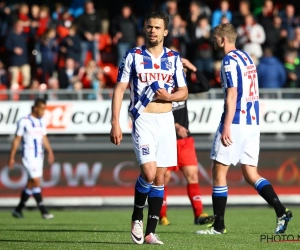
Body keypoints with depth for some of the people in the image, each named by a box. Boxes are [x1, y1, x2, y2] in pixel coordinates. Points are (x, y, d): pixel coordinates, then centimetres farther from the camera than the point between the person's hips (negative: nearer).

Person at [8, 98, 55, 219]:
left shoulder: (41, 121, 10)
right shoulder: (24, 121, -10)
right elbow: (17, 139, -7)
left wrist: (50, 151, 1)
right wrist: (12, 157, -6)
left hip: (39, 156, 7)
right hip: (29, 156, -7)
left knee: (31, 184, 9)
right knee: (37, 182, -11)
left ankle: (18, 209, 19)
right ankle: (43, 211, -10)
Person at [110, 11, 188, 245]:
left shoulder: (174, 58, 8)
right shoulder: (133, 56, 0)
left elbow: (184, 92, 11)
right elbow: (119, 90, -1)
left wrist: (169, 96, -12)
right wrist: (115, 124, -9)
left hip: (166, 120, 4)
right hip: (143, 120, -4)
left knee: (159, 178, 3)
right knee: (149, 173, -18)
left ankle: (150, 232, 8)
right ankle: (137, 217, 8)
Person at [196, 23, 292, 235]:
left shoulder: (229, 61, -10)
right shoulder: (247, 57, 16)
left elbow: (232, 95, -18)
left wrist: (226, 127, -20)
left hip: (236, 122, -9)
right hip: (253, 122, 9)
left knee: (219, 171, 0)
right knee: (251, 174, 8)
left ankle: (219, 225, 3)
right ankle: (281, 211, -8)